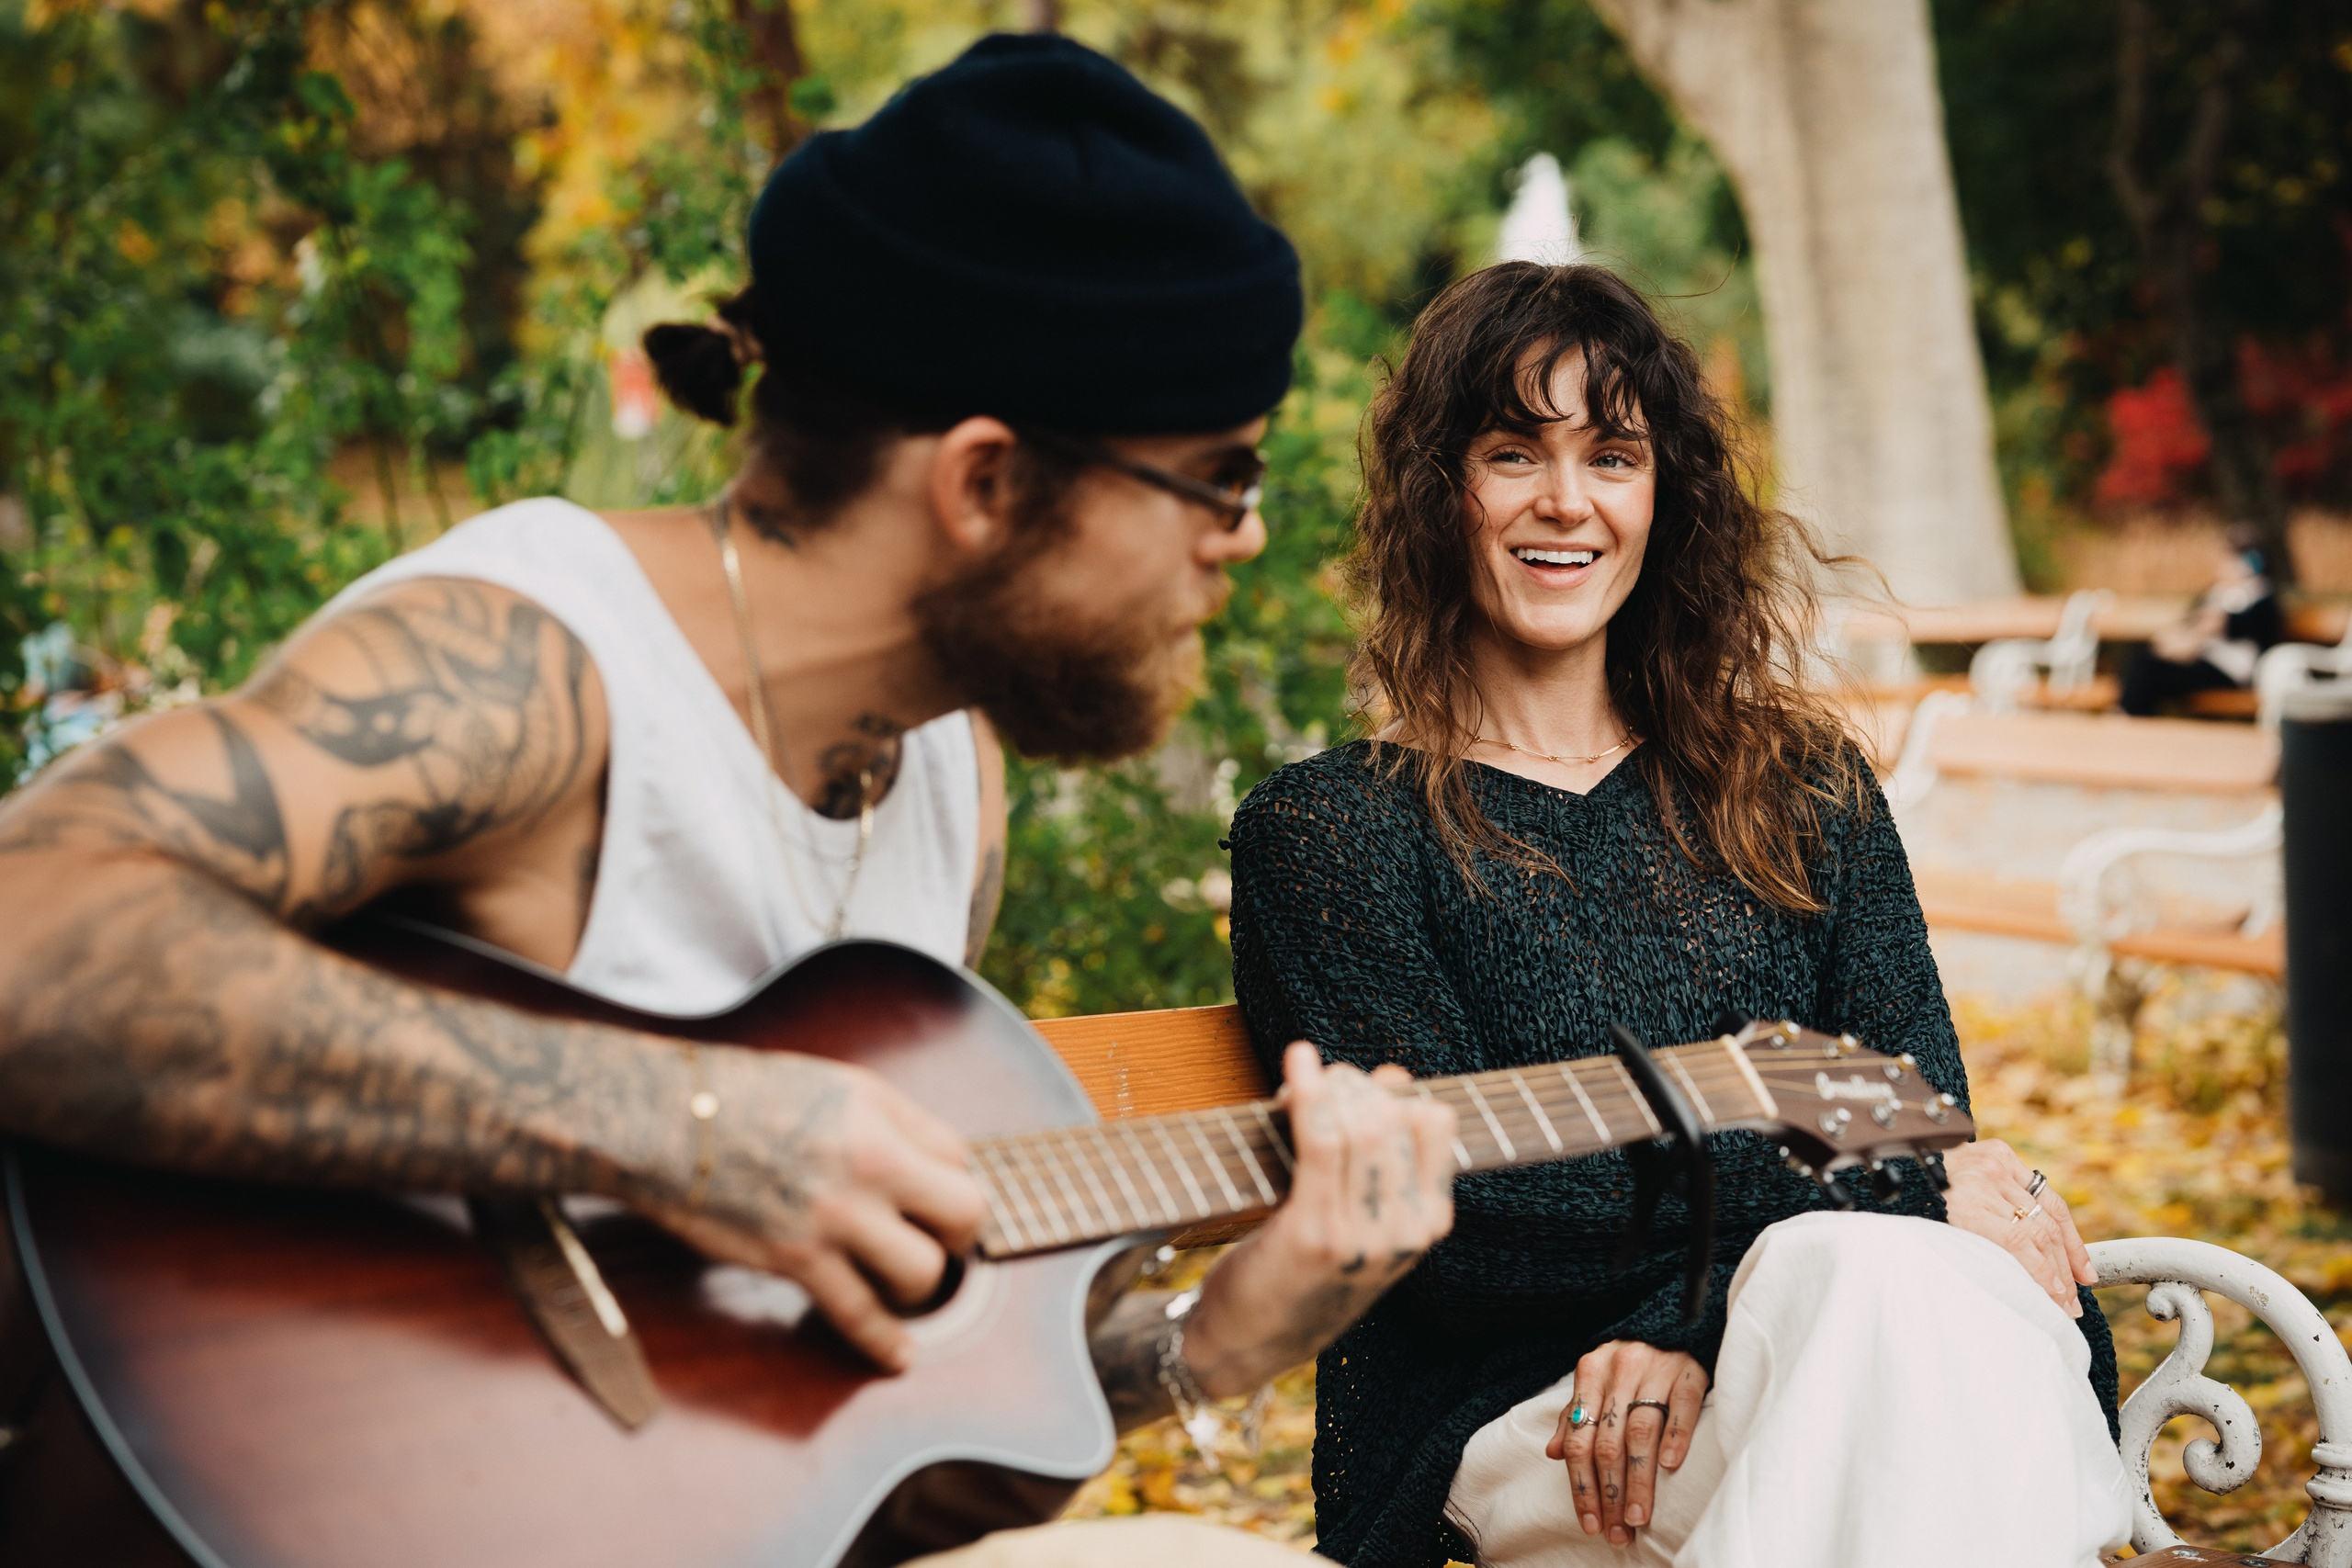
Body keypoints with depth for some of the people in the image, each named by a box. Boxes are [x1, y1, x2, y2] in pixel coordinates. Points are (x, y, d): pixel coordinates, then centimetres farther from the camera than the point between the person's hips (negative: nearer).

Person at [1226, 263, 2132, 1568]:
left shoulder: (1800, 783, 18)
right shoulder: (1322, 831, 5)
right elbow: (1453, 1222, -5)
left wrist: (1705, 1320, -15)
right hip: (1522, 1420, -3)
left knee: (1904, 1295, -35)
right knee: (1879, 1265, -35)